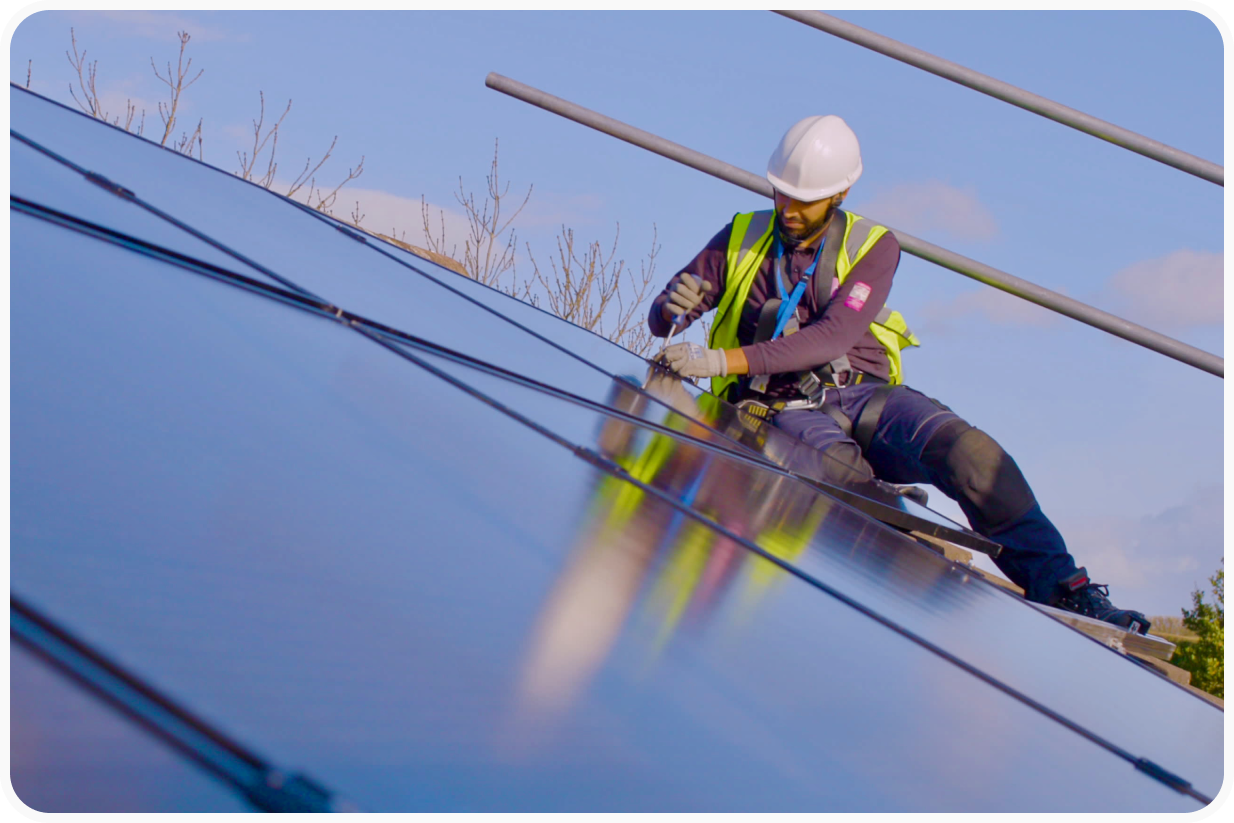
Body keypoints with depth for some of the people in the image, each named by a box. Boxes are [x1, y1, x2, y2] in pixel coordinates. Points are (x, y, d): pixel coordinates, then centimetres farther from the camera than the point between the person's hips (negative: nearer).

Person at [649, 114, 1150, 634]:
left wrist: (723, 360, -23)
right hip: (786, 409, 0)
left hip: (864, 396, 0)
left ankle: (1058, 583, -30)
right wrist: (673, 305, -15)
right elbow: (660, 321, 13)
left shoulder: (873, 246, 5)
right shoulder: (742, 239, 11)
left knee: (962, 447, -28)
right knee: (840, 471, -37)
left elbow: (833, 337, -12)